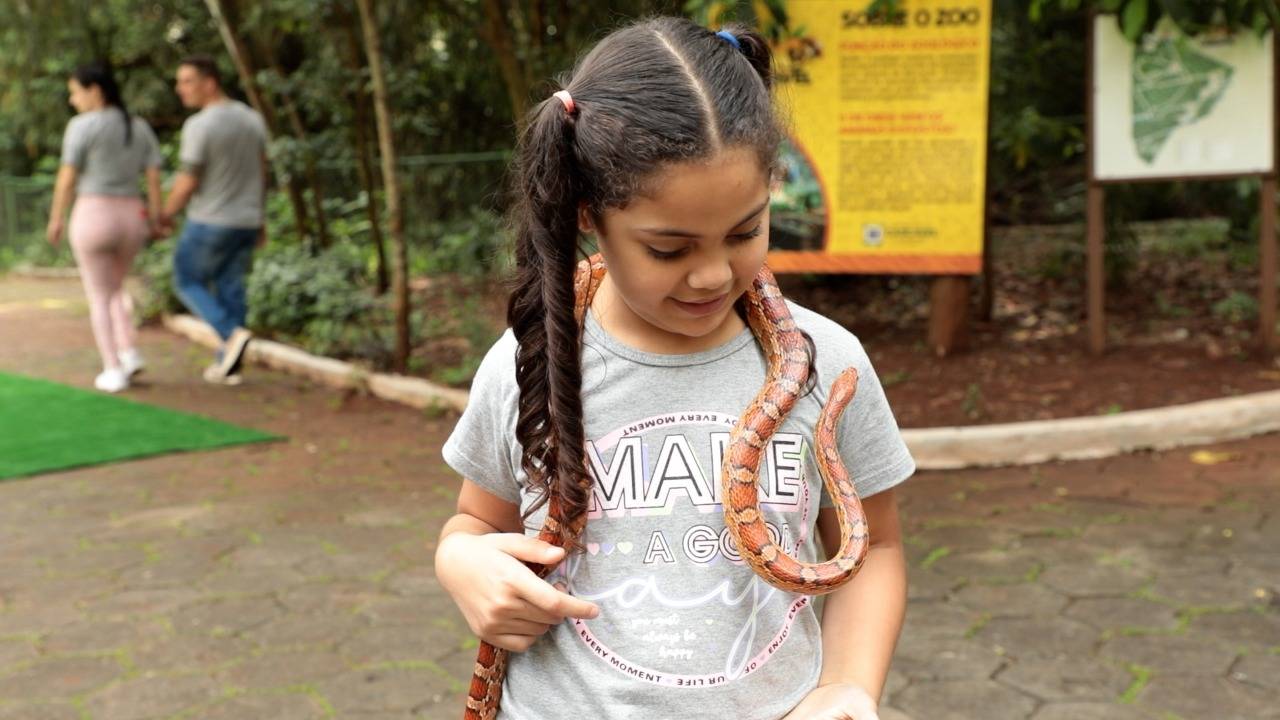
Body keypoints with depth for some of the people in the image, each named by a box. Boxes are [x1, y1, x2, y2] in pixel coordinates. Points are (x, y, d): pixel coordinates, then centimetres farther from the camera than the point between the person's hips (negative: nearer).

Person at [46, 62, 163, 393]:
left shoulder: (82, 126, -10)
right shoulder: (141, 128, 8)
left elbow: (67, 177, -10)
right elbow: (155, 178, 5)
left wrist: (56, 219, 2)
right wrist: (155, 223, 11)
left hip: (92, 219, -5)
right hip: (129, 220, 5)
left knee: (99, 297, 9)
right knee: (113, 287, 26)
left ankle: (114, 372, 5)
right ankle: (130, 353, 11)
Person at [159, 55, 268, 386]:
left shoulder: (199, 126, -20)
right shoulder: (252, 119, 2)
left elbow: (187, 182, -16)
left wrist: (166, 216, -1)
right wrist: (259, 219, 16)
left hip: (210, 222, -6)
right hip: (246, 221, 6)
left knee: (188, 283, 12)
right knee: (230, 288, 13)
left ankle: (233, 333, -7)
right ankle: (228, 365, 12)